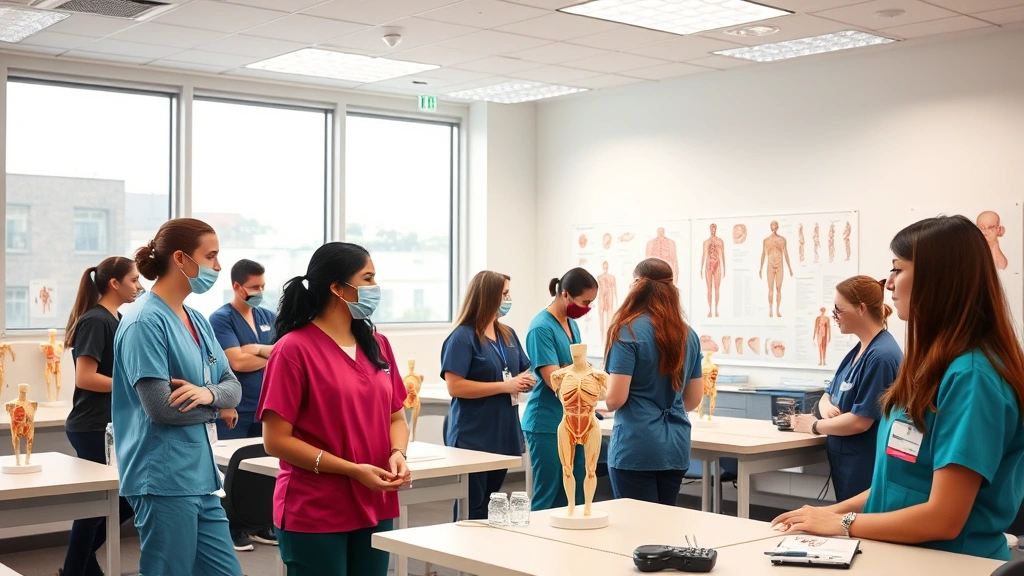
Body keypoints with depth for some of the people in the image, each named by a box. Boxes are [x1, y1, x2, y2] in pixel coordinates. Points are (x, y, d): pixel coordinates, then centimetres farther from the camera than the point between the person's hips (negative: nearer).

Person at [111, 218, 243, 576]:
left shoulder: (197, 320, 13)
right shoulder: (145, 322, -14)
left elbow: (233, 387, 10)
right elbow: (160, 407, -20)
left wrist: (208, 393, -13)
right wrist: (215, 407, -4)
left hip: (200, 476, 8)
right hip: (164, 479, -8)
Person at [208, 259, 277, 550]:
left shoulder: (268, 317, 11)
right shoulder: (221, 318, -7)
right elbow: (237, 362, -17)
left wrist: (258, 348, -14)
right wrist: (273, 356, -4)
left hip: (266, 409, 6)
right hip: (235, 411, -5)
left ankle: (263, 525, 21)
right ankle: (233, 530, 12)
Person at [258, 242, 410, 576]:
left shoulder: (377, 345, 9)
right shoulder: (294, 349, -11)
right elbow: (276, 440, -13)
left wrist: (397, 454, -7)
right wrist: (353, 470, -17)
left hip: (375, 509, 6)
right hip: (314, 514, -6)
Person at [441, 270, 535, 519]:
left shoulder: (508, 335, 10)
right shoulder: (463, 337, -11)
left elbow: (525, 375, 16)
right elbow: (455, 387, -19)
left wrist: (525, 382, -9)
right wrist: (505, 386, -20)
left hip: (503, 438, 7)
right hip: (473, 440, -7)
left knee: (490, 509, 15)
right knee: (471, 512, -2)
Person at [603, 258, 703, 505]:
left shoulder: (628, 332, -11)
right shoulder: (688, 335, 7)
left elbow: (615, 399, -15)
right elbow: (694, 400, 14)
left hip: (636, 449, -6)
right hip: (676, 447, 6)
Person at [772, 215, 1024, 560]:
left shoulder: (971, 376, -18)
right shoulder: (935, 364, 9)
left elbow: (943, 518, -21)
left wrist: (842, 523, -10)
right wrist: (834, 510, 6)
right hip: (900, 553, 7)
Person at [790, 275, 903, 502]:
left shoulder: (881, 356, -22)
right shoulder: (858, 351, 10)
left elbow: (860, 421, -23)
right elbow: (828, 396, 16)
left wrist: (814, 426, -9)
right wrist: (826, 407, -8)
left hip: (866, 469, -9)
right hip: (846, 463, 9)